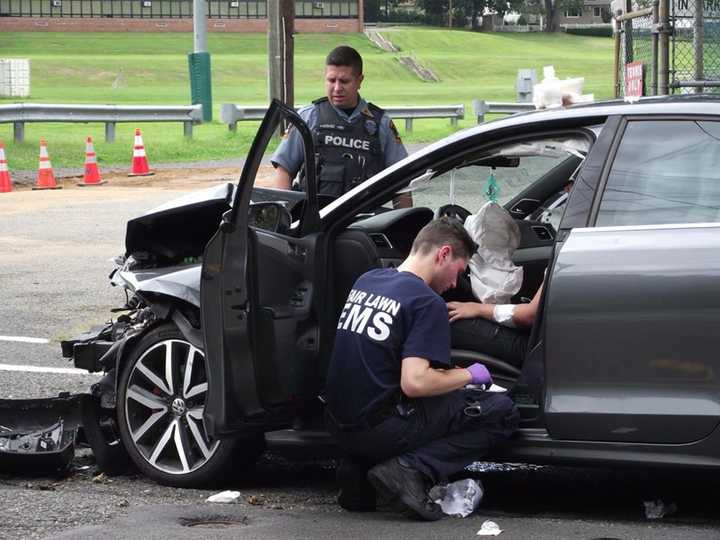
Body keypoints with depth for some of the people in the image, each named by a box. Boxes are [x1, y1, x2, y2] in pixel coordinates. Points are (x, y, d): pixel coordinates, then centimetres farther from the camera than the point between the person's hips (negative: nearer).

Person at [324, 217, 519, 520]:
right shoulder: (427, 302, -14)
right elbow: (414, 382, -24)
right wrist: (469, 375, -6)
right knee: (502, 413, 0)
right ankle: (411, 470, -12)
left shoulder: (365, 280, 11)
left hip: (338, 425, 8)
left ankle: (358, 468, 11)